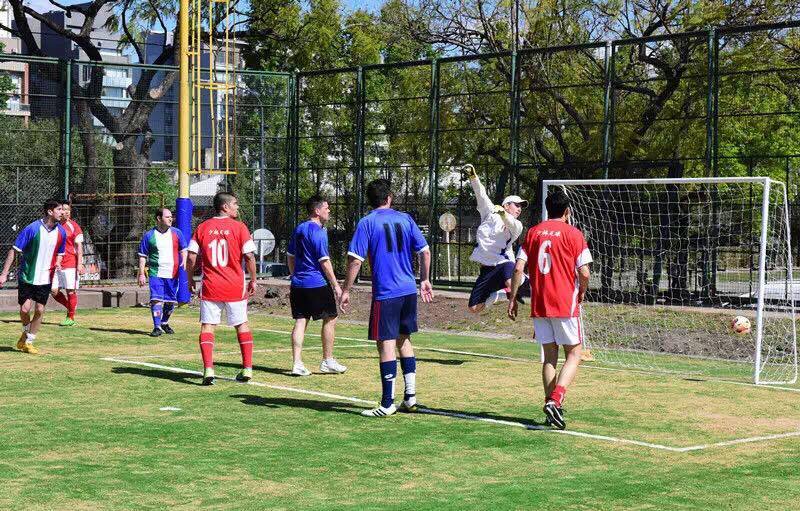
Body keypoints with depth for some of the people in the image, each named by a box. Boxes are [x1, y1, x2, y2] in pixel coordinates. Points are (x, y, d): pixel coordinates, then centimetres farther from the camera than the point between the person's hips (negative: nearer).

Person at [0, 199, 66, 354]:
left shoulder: (61, 232, 0)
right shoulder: (32, 229, -15)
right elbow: (14, 251, -10)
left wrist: (57, 264, -6)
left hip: (45, 278, 3)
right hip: (27, 276, -3)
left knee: (40, 310, 0)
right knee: (25, 309, -7)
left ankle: (28, 342, 15)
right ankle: (26, 332, 24)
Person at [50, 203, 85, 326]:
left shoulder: (73, 226, -1)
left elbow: (79, 246, -4)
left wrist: (80, 264, -12)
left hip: (71, 263, -4)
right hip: (57, 264, 4)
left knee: (70, 291, -2)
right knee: (54, 292, 1)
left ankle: (71, 318, 9)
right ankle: (70, 308, 24)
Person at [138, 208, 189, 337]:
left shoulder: (177, 233, 8)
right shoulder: (149, 236, 1)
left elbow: (183, 249, 14)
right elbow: (142, 256, 4)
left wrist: (184, 261, -6)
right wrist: (141, 274, -3)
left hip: (173, 274, 3)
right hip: (156, 273, -3)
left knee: (171, 301, 9)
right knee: (156, 300, -15)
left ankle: (164, 323, 32)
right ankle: (157, 327, -10)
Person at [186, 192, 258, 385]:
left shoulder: (203, 227, 2)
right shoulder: (239, 227, -5)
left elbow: (191, 257, -1)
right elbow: (249, 256, -9)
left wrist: (190, 279, 12)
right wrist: (253, 280, 3)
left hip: (210, 286, 1)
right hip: (235, 286, -1)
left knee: (207, 326, 3)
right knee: (242, 325, 13)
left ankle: (208, 369, -10)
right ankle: (247, 368, 14)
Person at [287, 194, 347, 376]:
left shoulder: (299, 229, 13)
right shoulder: (318, 232, -13)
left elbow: (291, 257, 19)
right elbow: (324, 262, -15)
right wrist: (336, 286, -11)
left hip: (298, 284, 8)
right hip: (317, 284, -8)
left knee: (300, 321, 4)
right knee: (330, 319, 7)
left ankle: (297, 364, -2)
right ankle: (327, 361, 13)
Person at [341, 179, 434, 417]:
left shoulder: (367, 223, -4)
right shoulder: (405, 219, 8)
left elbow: (355, 260, -10)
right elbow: (425, 251, 8)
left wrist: (346, 291, -5)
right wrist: (424, 280, 19)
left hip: (385, 292, -5)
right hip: (409, 290, 5)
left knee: (386, 343, -3)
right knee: (404, 339, 17)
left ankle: (387, 404, -2)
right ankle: (410, 396, 18)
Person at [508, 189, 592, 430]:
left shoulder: (533, 233, 8)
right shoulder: (573, 234, -2)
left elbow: (519, 268, 0)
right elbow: (584, 273, -8)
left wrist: (513, 298, 6)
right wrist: (582, 293, 10)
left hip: (539, 304, 4)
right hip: (565, 304, -4)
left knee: (549, 356, 13)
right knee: (574, 354, 3)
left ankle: (551, 404, 9)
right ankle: (555, 400, -16)